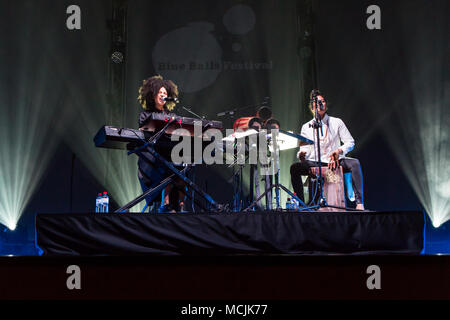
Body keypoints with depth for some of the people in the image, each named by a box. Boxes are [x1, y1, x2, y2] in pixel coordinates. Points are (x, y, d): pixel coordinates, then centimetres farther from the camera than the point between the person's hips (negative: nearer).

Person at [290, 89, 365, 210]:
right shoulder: (306, 127, 13)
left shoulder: (336, 122, 10)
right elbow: (304, 149, 8)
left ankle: (359, 203, -33)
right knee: (295, 168, -27)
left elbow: (350, 142, 5)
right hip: (314, 163, 1)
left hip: (335, 161, -1)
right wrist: (301, 154, -18)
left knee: (355, 163, -30)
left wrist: (340, 150, -16)